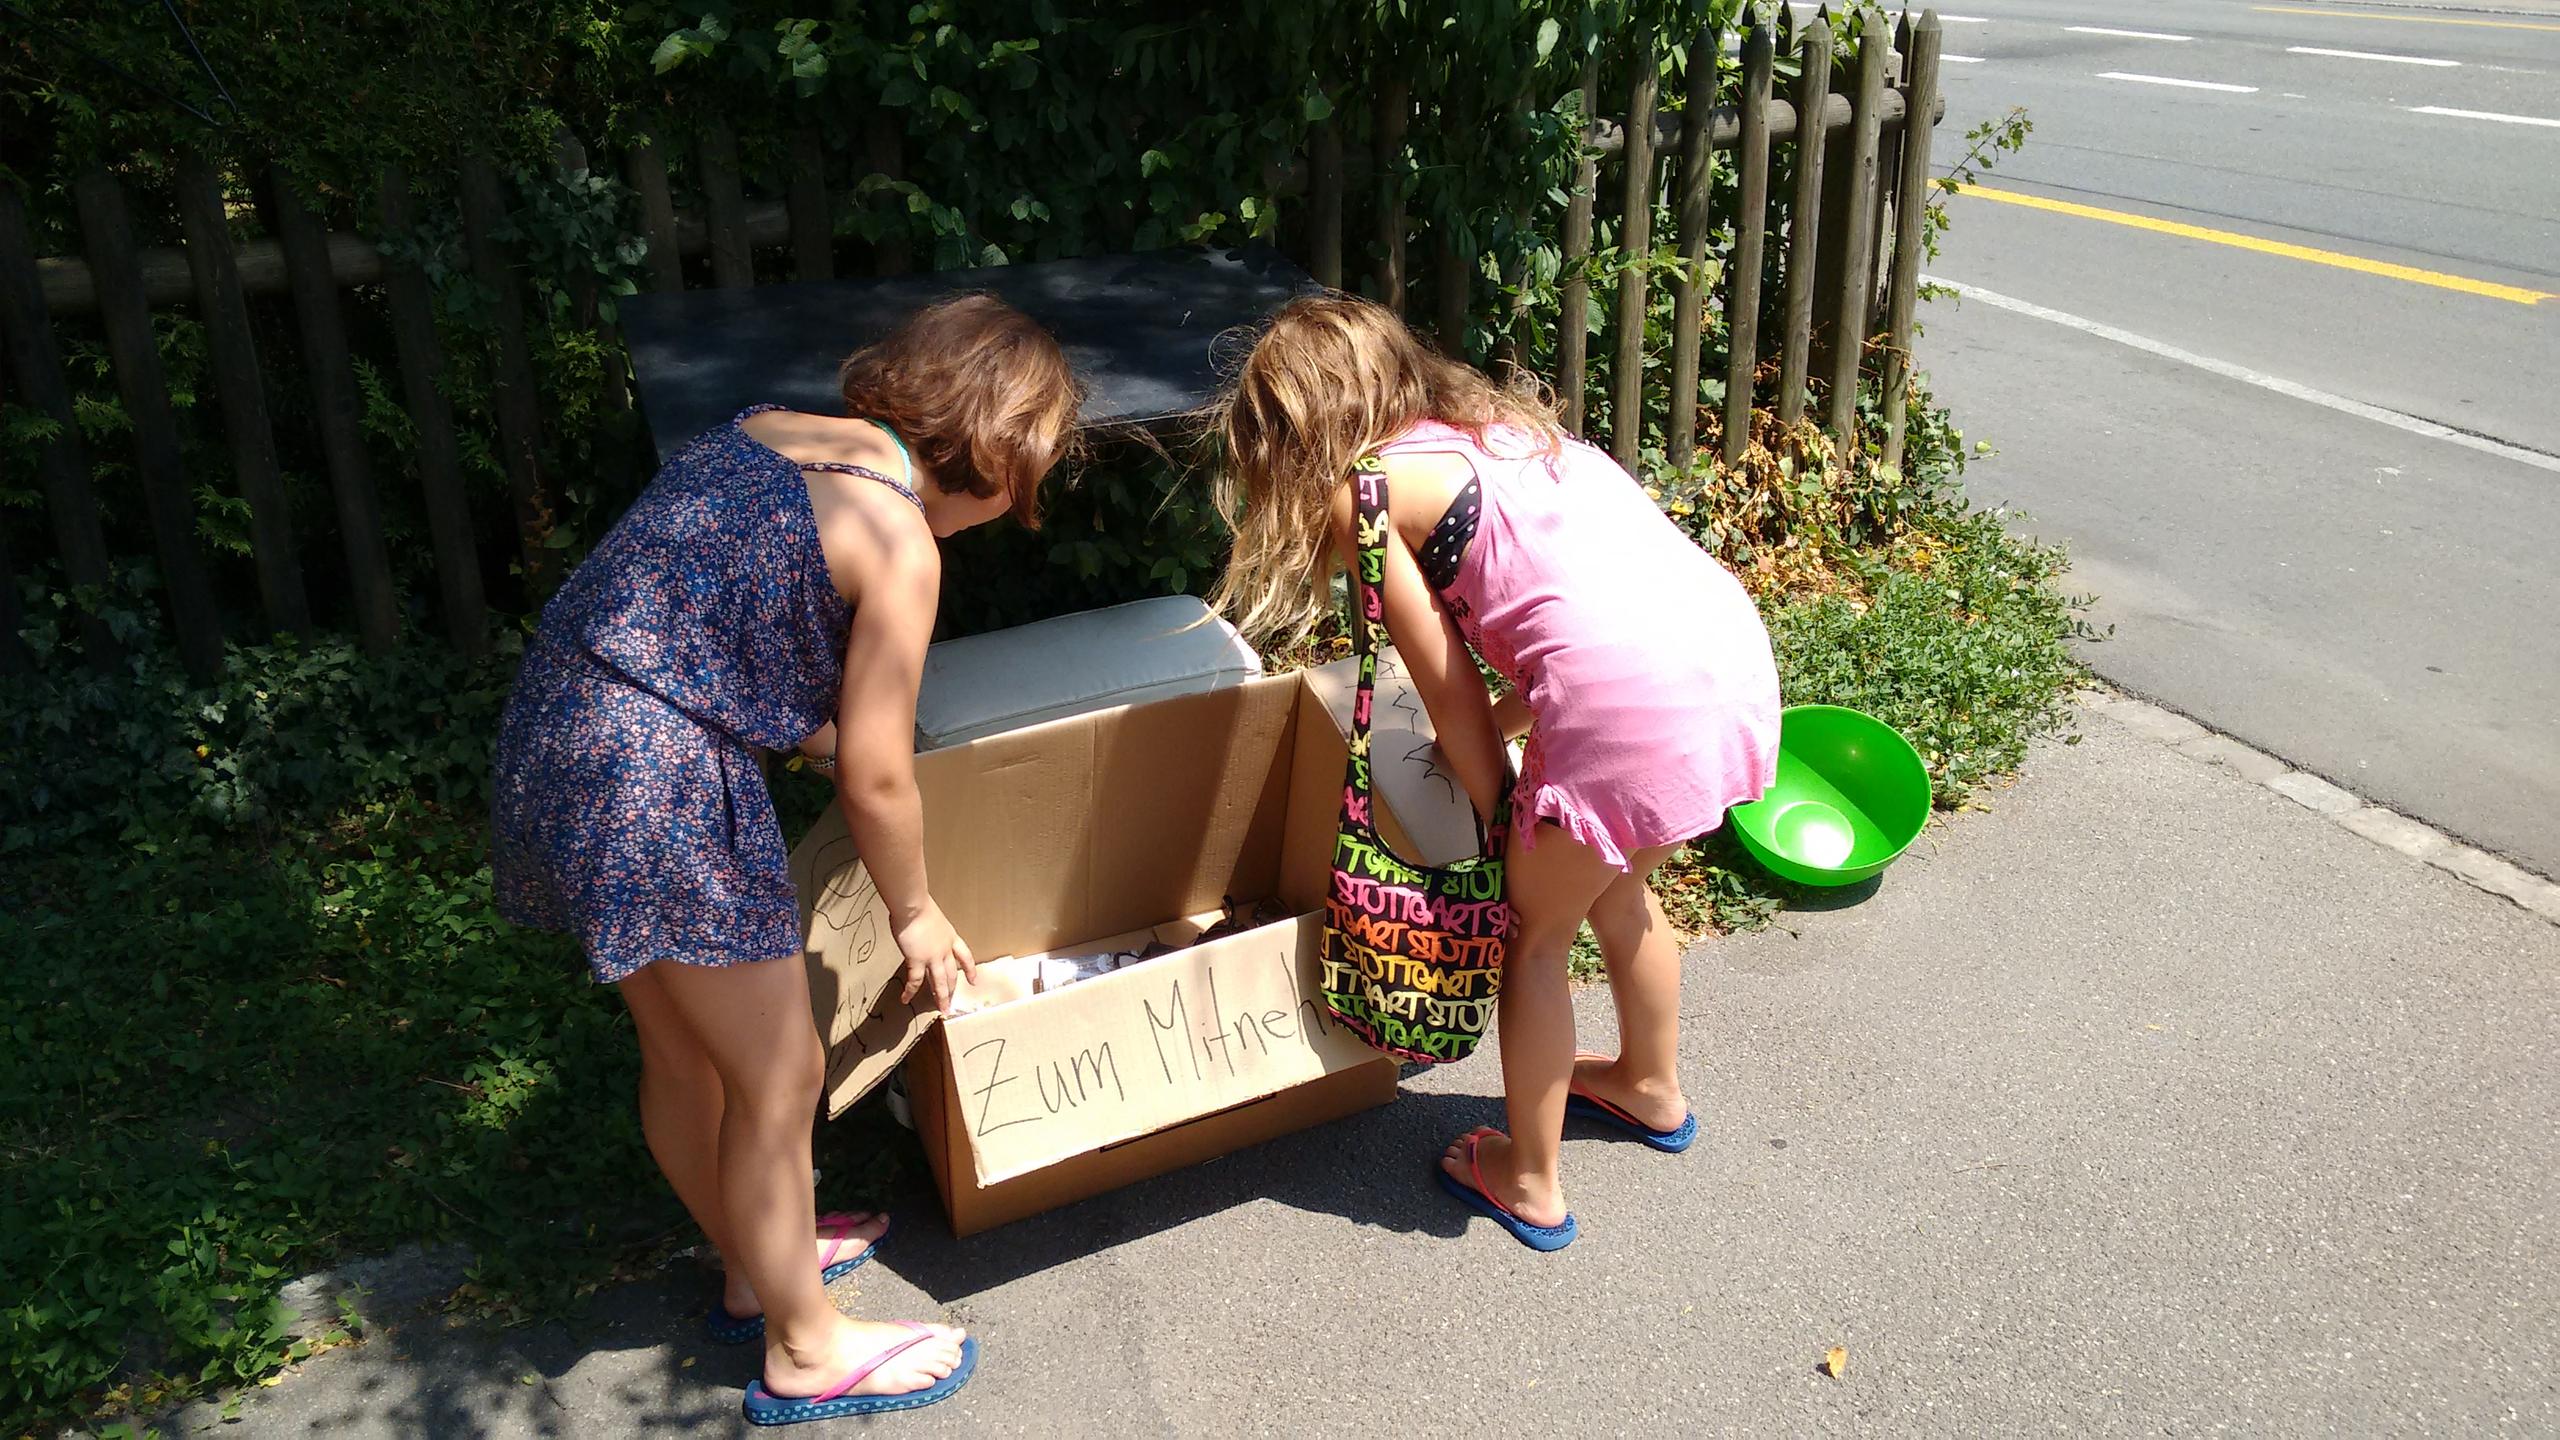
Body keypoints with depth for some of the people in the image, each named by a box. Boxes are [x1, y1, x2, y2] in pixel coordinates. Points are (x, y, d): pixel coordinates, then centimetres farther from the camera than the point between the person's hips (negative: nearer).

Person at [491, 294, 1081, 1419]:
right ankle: (804, 1351, 28)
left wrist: (825, 739, 27)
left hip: (557, 727, 9)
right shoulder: (899, 541, -12)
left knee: (684, 1051, 25)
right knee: (779, 1075, 9)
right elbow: (876, 780, -7)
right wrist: (916, 915, 10)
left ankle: (756, 1262, 46)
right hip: (658, 787, -9)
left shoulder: (770, 432, 12)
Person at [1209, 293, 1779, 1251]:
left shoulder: (1358, 491, 2)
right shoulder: (1495, 424, 24)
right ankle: (1651, 1088, 54)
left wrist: (1503, 825, 14)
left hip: (1633, 701, -8)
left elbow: (1450, 692, 3)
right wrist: (1488, 737, 28)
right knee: (1614, 890, 31)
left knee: (1535, 930, 16)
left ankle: (1529, 1181, 32)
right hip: (1733, 643, 8)